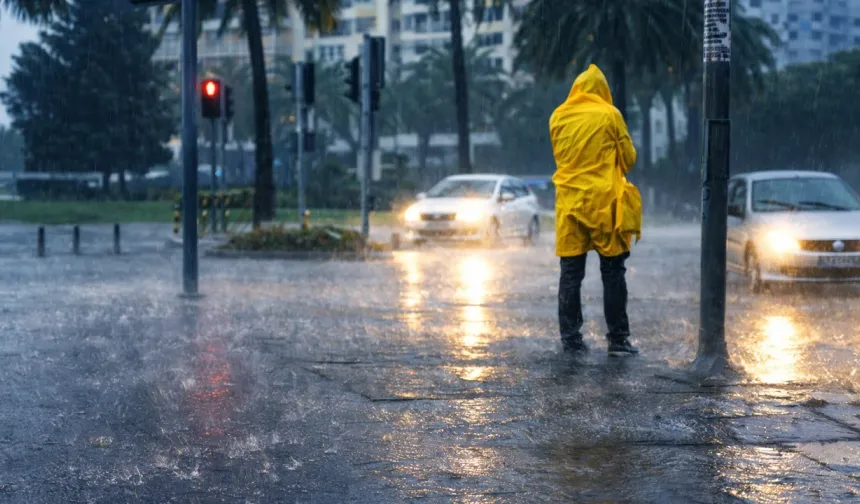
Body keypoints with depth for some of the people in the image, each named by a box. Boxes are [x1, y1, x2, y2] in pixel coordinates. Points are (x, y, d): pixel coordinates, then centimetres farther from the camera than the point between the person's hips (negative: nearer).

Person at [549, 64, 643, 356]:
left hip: (569, 202, 3)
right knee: (613, 273, 3)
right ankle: (618, 339, 3)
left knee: (571, 273, 6)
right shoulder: (609, 115, -4)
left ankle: (570, 338, 5)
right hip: (604, 201, -3)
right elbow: (628, 157, 2)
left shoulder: (558, 117, 5)